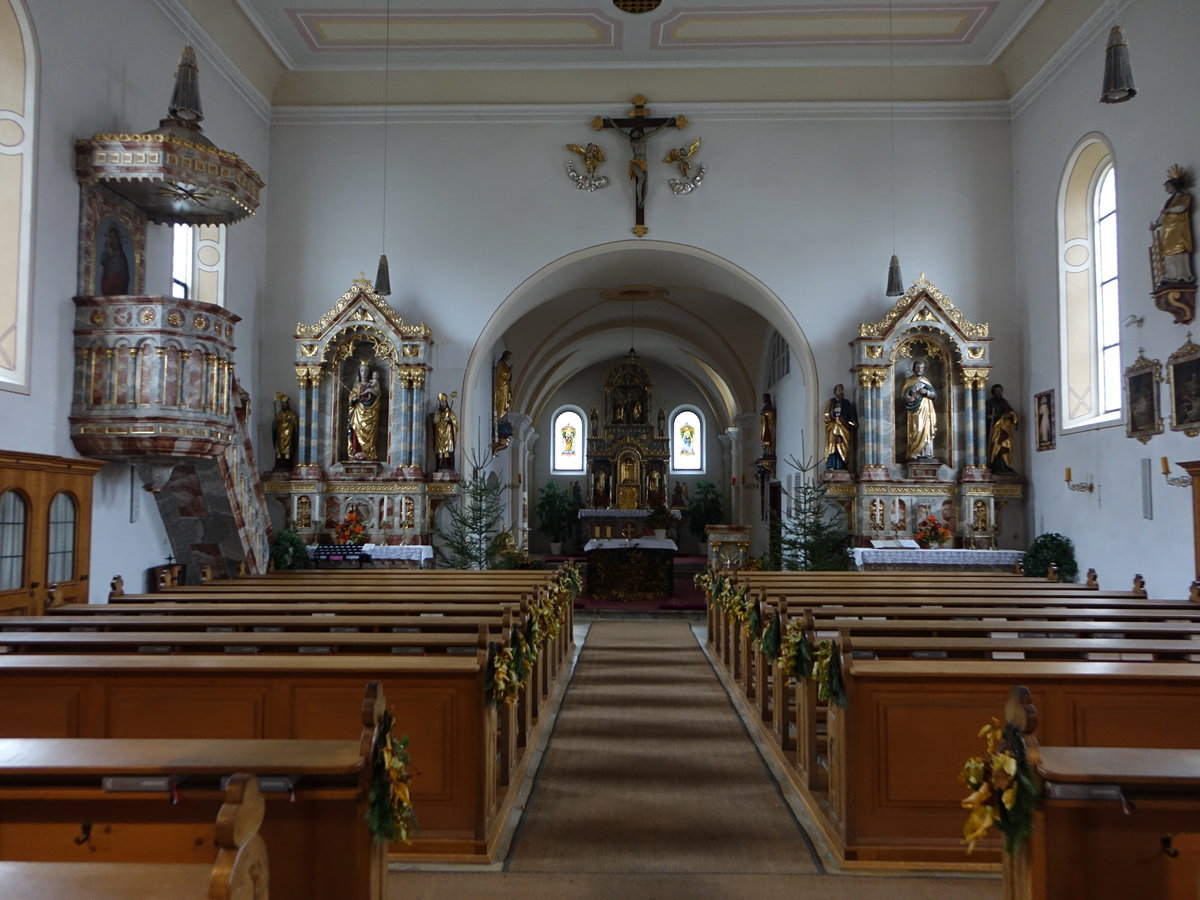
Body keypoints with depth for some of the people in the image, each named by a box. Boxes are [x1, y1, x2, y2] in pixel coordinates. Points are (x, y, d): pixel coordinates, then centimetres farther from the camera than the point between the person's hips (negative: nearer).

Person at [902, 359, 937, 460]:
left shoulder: (926, 381, 14)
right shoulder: (909, 381, 4)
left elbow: (935, 395, 9)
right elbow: (903, 395, -4)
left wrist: (926, 392, -11)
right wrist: (909, 398, -26)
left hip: (926, 411, 4)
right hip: (915, 411, -4)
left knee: (927, 432, -1)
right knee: (916, 432, -10)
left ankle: (927, 453, 1)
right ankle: (914, 453, -9)